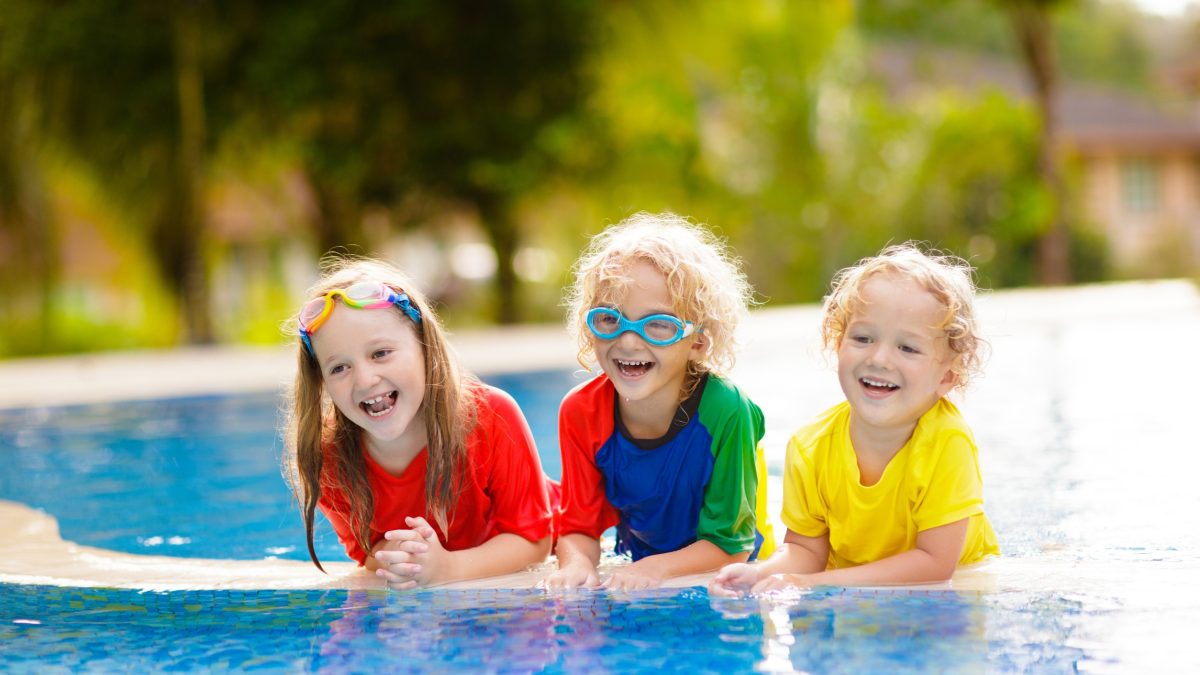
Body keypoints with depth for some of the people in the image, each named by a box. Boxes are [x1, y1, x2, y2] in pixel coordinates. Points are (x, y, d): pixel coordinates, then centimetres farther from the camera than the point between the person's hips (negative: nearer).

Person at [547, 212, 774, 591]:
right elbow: (578, 528, -4)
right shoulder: (581, 413, -11)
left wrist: (657, 568, -31)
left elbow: (730, 545, -16)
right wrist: (577, 564, -26)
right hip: (633, 578, 3)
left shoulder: (724, 412, -23)